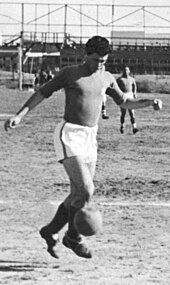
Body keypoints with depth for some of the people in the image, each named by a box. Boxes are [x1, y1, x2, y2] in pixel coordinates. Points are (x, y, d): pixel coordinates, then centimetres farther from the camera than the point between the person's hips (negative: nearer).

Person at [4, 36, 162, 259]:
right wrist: (20, 115, -8)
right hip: (69, 135, -6)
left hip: (90, 137, 6)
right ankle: (73, 237, 1)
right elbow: (42, 93, 0)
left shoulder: (107, 79, 11)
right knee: (86, 190, -18)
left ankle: (50, 231, 24)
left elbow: (124, 102, 24)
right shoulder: (69, 74, -5)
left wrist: (149, 103, 8)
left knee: (80, 194, 7)